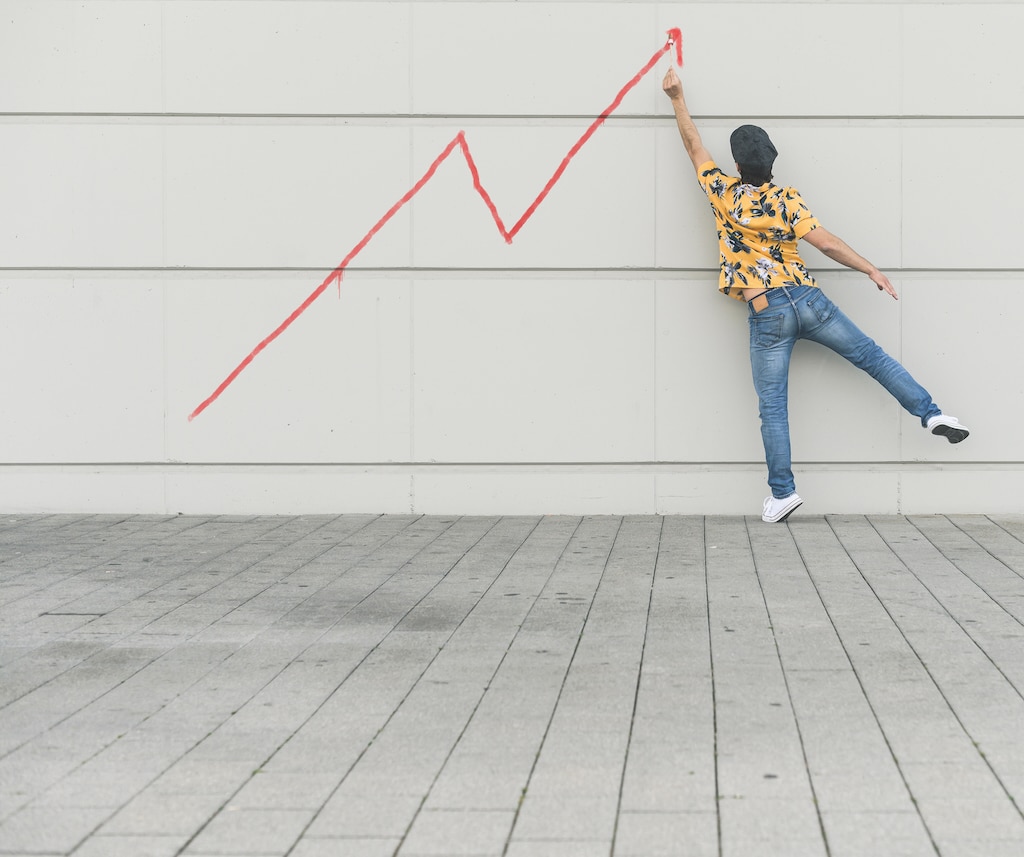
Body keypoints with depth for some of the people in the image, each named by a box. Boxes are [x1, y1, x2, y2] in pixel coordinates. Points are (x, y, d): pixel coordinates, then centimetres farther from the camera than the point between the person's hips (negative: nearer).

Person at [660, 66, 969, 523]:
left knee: (773, 406, 3)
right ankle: (932, 413, 11)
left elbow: (694, 145, 11)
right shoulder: (786, 200, -2)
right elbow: (827, 243, -7)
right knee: (870, 354, 14)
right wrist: (872, 271, -1)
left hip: (766, 315, 0)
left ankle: (782, 491, 3)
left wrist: (677, 98, 21)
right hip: (807, 299, 1)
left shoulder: (723, 193, 0)